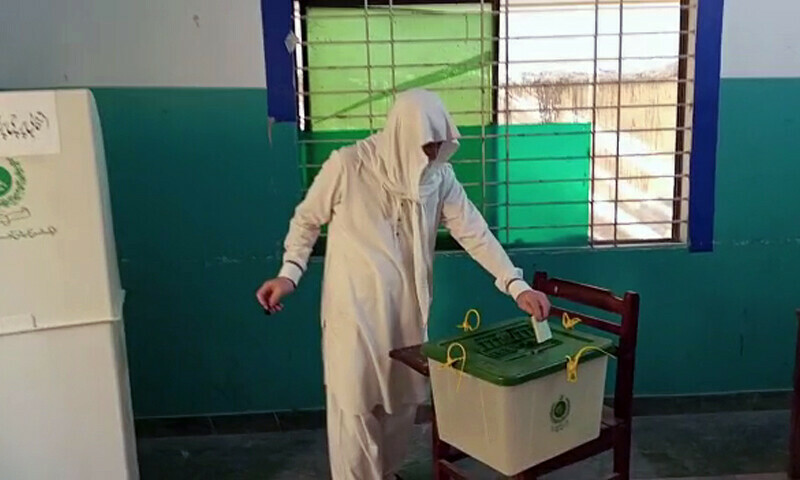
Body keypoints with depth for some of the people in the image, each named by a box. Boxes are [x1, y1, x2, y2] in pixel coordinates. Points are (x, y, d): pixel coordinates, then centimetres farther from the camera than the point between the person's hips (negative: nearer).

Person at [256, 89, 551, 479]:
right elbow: (307, 221, -1)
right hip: (355, 306, -4)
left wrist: (517, 285, -11)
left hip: (407, 306, 4)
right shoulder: (348, 166, -15)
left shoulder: (440, 176, -4)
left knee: (402, 398, 15)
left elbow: (474, 233, -4)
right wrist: (289, 273, -12)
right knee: (356, 403, 1)